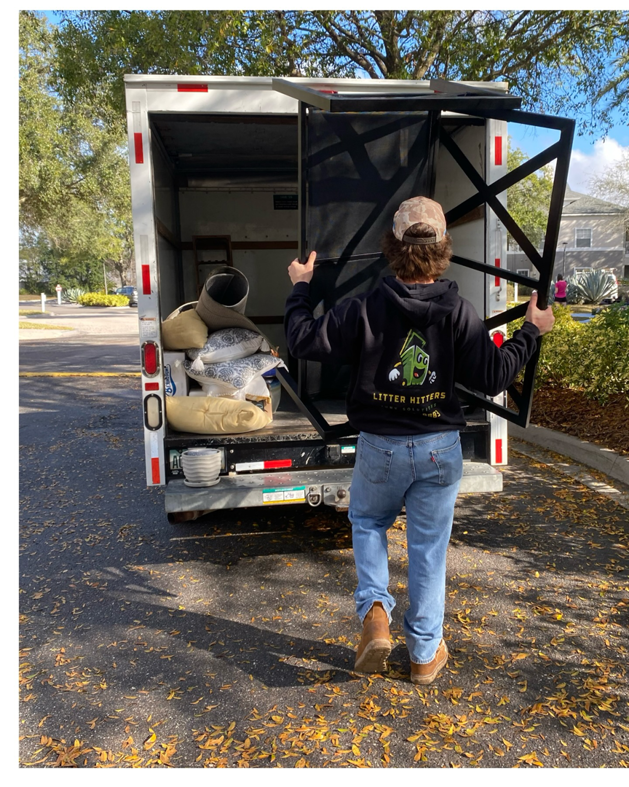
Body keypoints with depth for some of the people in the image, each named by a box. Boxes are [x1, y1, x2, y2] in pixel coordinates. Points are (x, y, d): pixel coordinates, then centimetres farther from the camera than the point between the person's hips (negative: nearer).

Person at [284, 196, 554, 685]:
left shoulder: (366, 309, -13)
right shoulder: (459, 313, -10)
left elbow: (304, 341, -7)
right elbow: (494, 377, -8)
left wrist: (300, 288, 8)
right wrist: (531, 332, 6)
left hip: (381, 448, -1)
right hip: (440, 448, 1)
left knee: (367, 522, 26)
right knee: (430, 548, 14)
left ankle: (375, 610, 8)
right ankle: (426, 653, 27)